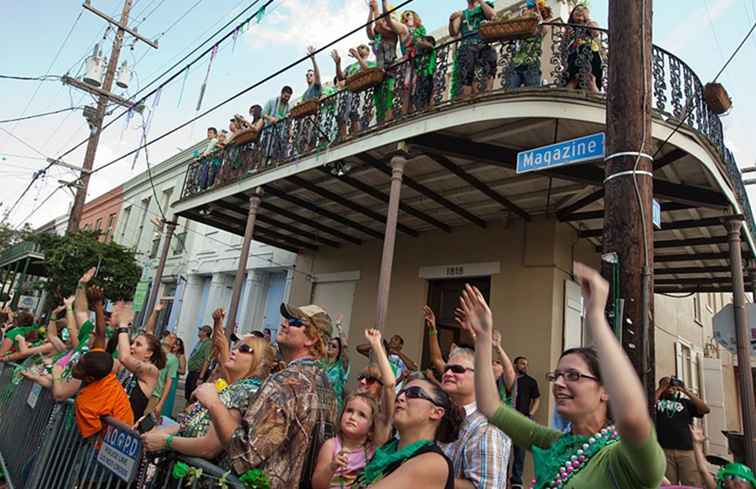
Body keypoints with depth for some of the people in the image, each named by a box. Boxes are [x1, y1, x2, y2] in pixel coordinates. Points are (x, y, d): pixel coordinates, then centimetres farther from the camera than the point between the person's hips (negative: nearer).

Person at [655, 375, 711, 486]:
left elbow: (706, 409, 5)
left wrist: (686, 391, 2)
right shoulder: (657, 401, 14)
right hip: (664, 450, -1)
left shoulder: (685, 402, 19)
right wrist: (661, 388, 1)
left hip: (686, 450, 2)